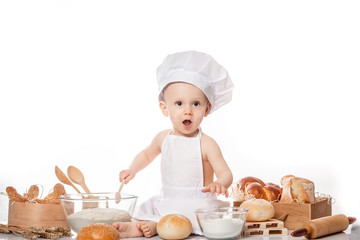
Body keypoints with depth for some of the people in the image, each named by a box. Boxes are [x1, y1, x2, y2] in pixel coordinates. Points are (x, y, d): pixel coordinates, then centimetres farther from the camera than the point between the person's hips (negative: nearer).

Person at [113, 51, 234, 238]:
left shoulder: (206, 144, -12)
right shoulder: (163, 138, 4)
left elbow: (225, 173, -14)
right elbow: (146, 154, 25)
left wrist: (219, 184, -37)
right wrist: (132, 170, 8)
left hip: (198, 205, -5)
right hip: (167, 203, 6)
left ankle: (155, 226, -27)